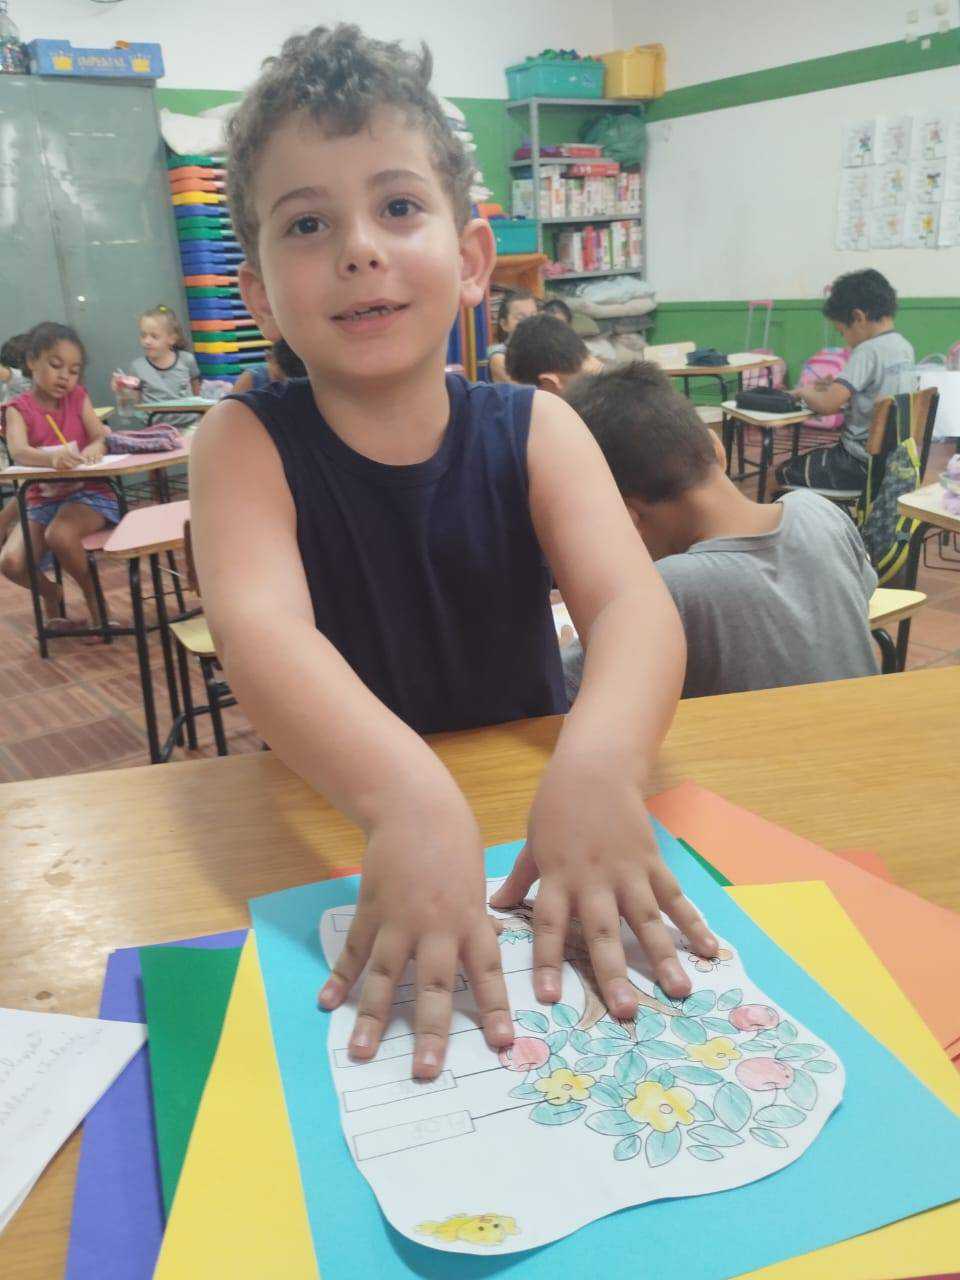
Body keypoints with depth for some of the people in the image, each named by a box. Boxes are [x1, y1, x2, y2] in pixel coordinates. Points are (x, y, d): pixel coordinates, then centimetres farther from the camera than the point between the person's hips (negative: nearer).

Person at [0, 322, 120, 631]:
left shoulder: (78, 397, 3)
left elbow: (102, 437, -8)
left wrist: (95, 448, -35)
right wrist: (52, 458, -46)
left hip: (87, 493, -1)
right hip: (41, 500, 2)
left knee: (60, 535, -34)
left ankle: (93, 598, -8)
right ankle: (50, 593, 15)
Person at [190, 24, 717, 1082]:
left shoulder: (534, 431, -4)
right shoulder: (244, 443, -8)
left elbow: (632, 604, -20)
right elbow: (259, 629, -27)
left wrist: (598, 761, -42)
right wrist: (410, 796, -46)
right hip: (330, 826, -1)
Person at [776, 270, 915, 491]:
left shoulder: (868, 351, -20)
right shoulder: (905, 347, 6)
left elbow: (827, 405, -27)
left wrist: (804, 391, -7)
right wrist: (837, 386, 10)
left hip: (865, 465, -9)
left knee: (786, 472, 5)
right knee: (814, 456, 29)